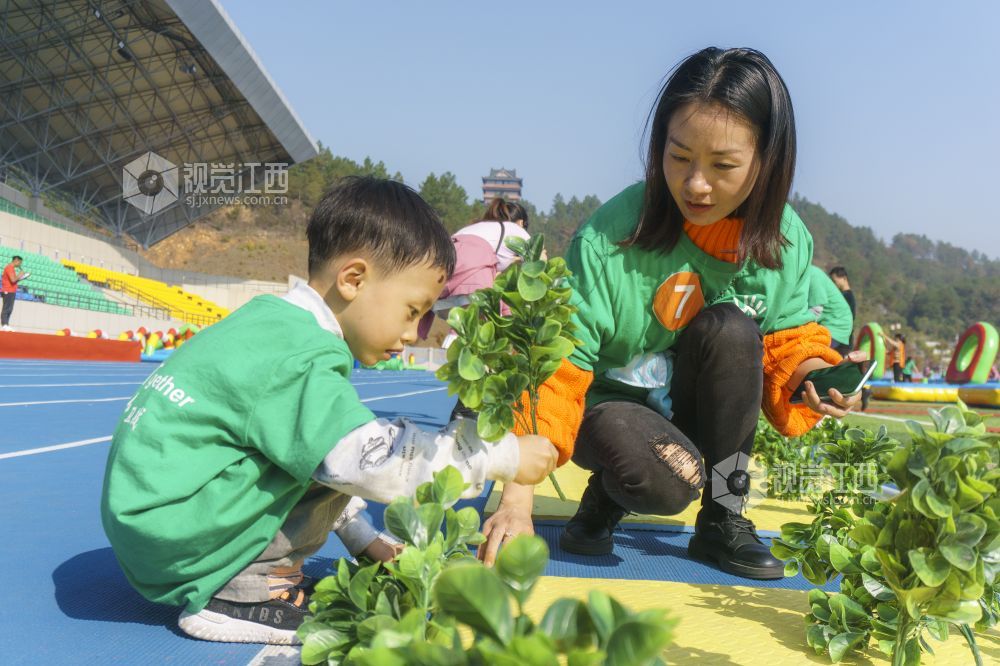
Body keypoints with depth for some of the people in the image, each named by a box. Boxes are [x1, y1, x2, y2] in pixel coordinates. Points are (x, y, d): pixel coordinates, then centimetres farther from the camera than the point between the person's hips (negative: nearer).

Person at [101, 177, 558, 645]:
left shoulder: (274, 322, 11)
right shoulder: (299, 359, -20)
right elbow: (374, 462, -26)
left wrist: (364, 540, 21)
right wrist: (503, 457, -16)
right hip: (170, 539, -10)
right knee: (335, 448, -16)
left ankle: (254, 573, 4)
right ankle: (239, 594, -10)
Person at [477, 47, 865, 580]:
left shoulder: (786, 241, -10)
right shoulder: (608, 239, -24)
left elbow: (787, 338, 4)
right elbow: (557, 370, -24)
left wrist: (813, 375, -21)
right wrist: (517, 498, -30)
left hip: (709, 415, 4)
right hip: (613, 405, -4)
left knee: (729, 327, -27)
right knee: (668, 479, -35)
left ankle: (723, 518, -11)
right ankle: (608, 494, 4)